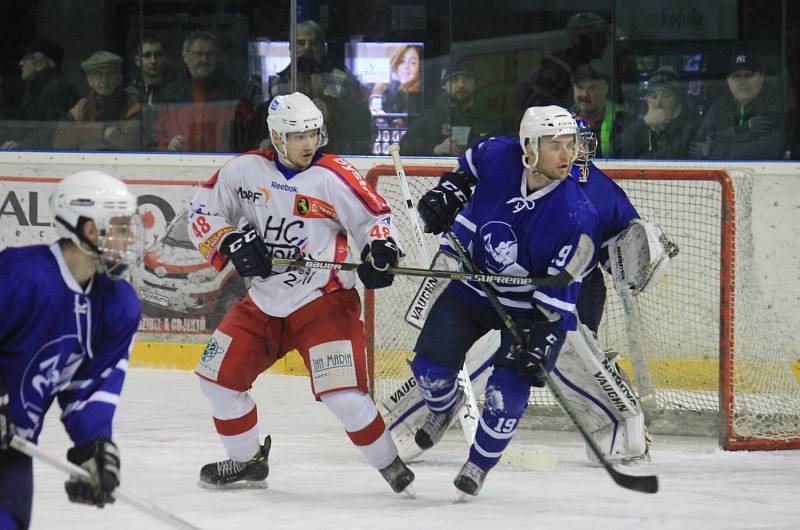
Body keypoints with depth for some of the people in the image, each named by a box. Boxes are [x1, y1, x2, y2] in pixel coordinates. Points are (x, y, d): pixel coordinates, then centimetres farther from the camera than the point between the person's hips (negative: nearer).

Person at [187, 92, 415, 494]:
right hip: (264, 302, 5)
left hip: (323, 299, -5)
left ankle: (389, 465, -1)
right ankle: (247, 461, 27)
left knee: (341, 393, -19)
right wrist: (230, 244, -11)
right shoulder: (246, 170, -2)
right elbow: (202, 212, 6)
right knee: (218, 375, 7)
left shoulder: (333, 177, -13)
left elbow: (374, 215, -4)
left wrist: (380, 250, -23)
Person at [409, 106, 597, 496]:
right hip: (472, 284, 3)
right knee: (431, 366, 1)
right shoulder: (497, 157, -21)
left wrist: (542, 345, -28)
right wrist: (447, 193, -3)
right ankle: (445, 406, 38)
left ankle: (480, 464, 12)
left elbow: (559, 292, -24)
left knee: (506, 393, -15)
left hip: (528, 308, -3)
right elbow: (470, 162, 8)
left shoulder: (575, 217, -29)